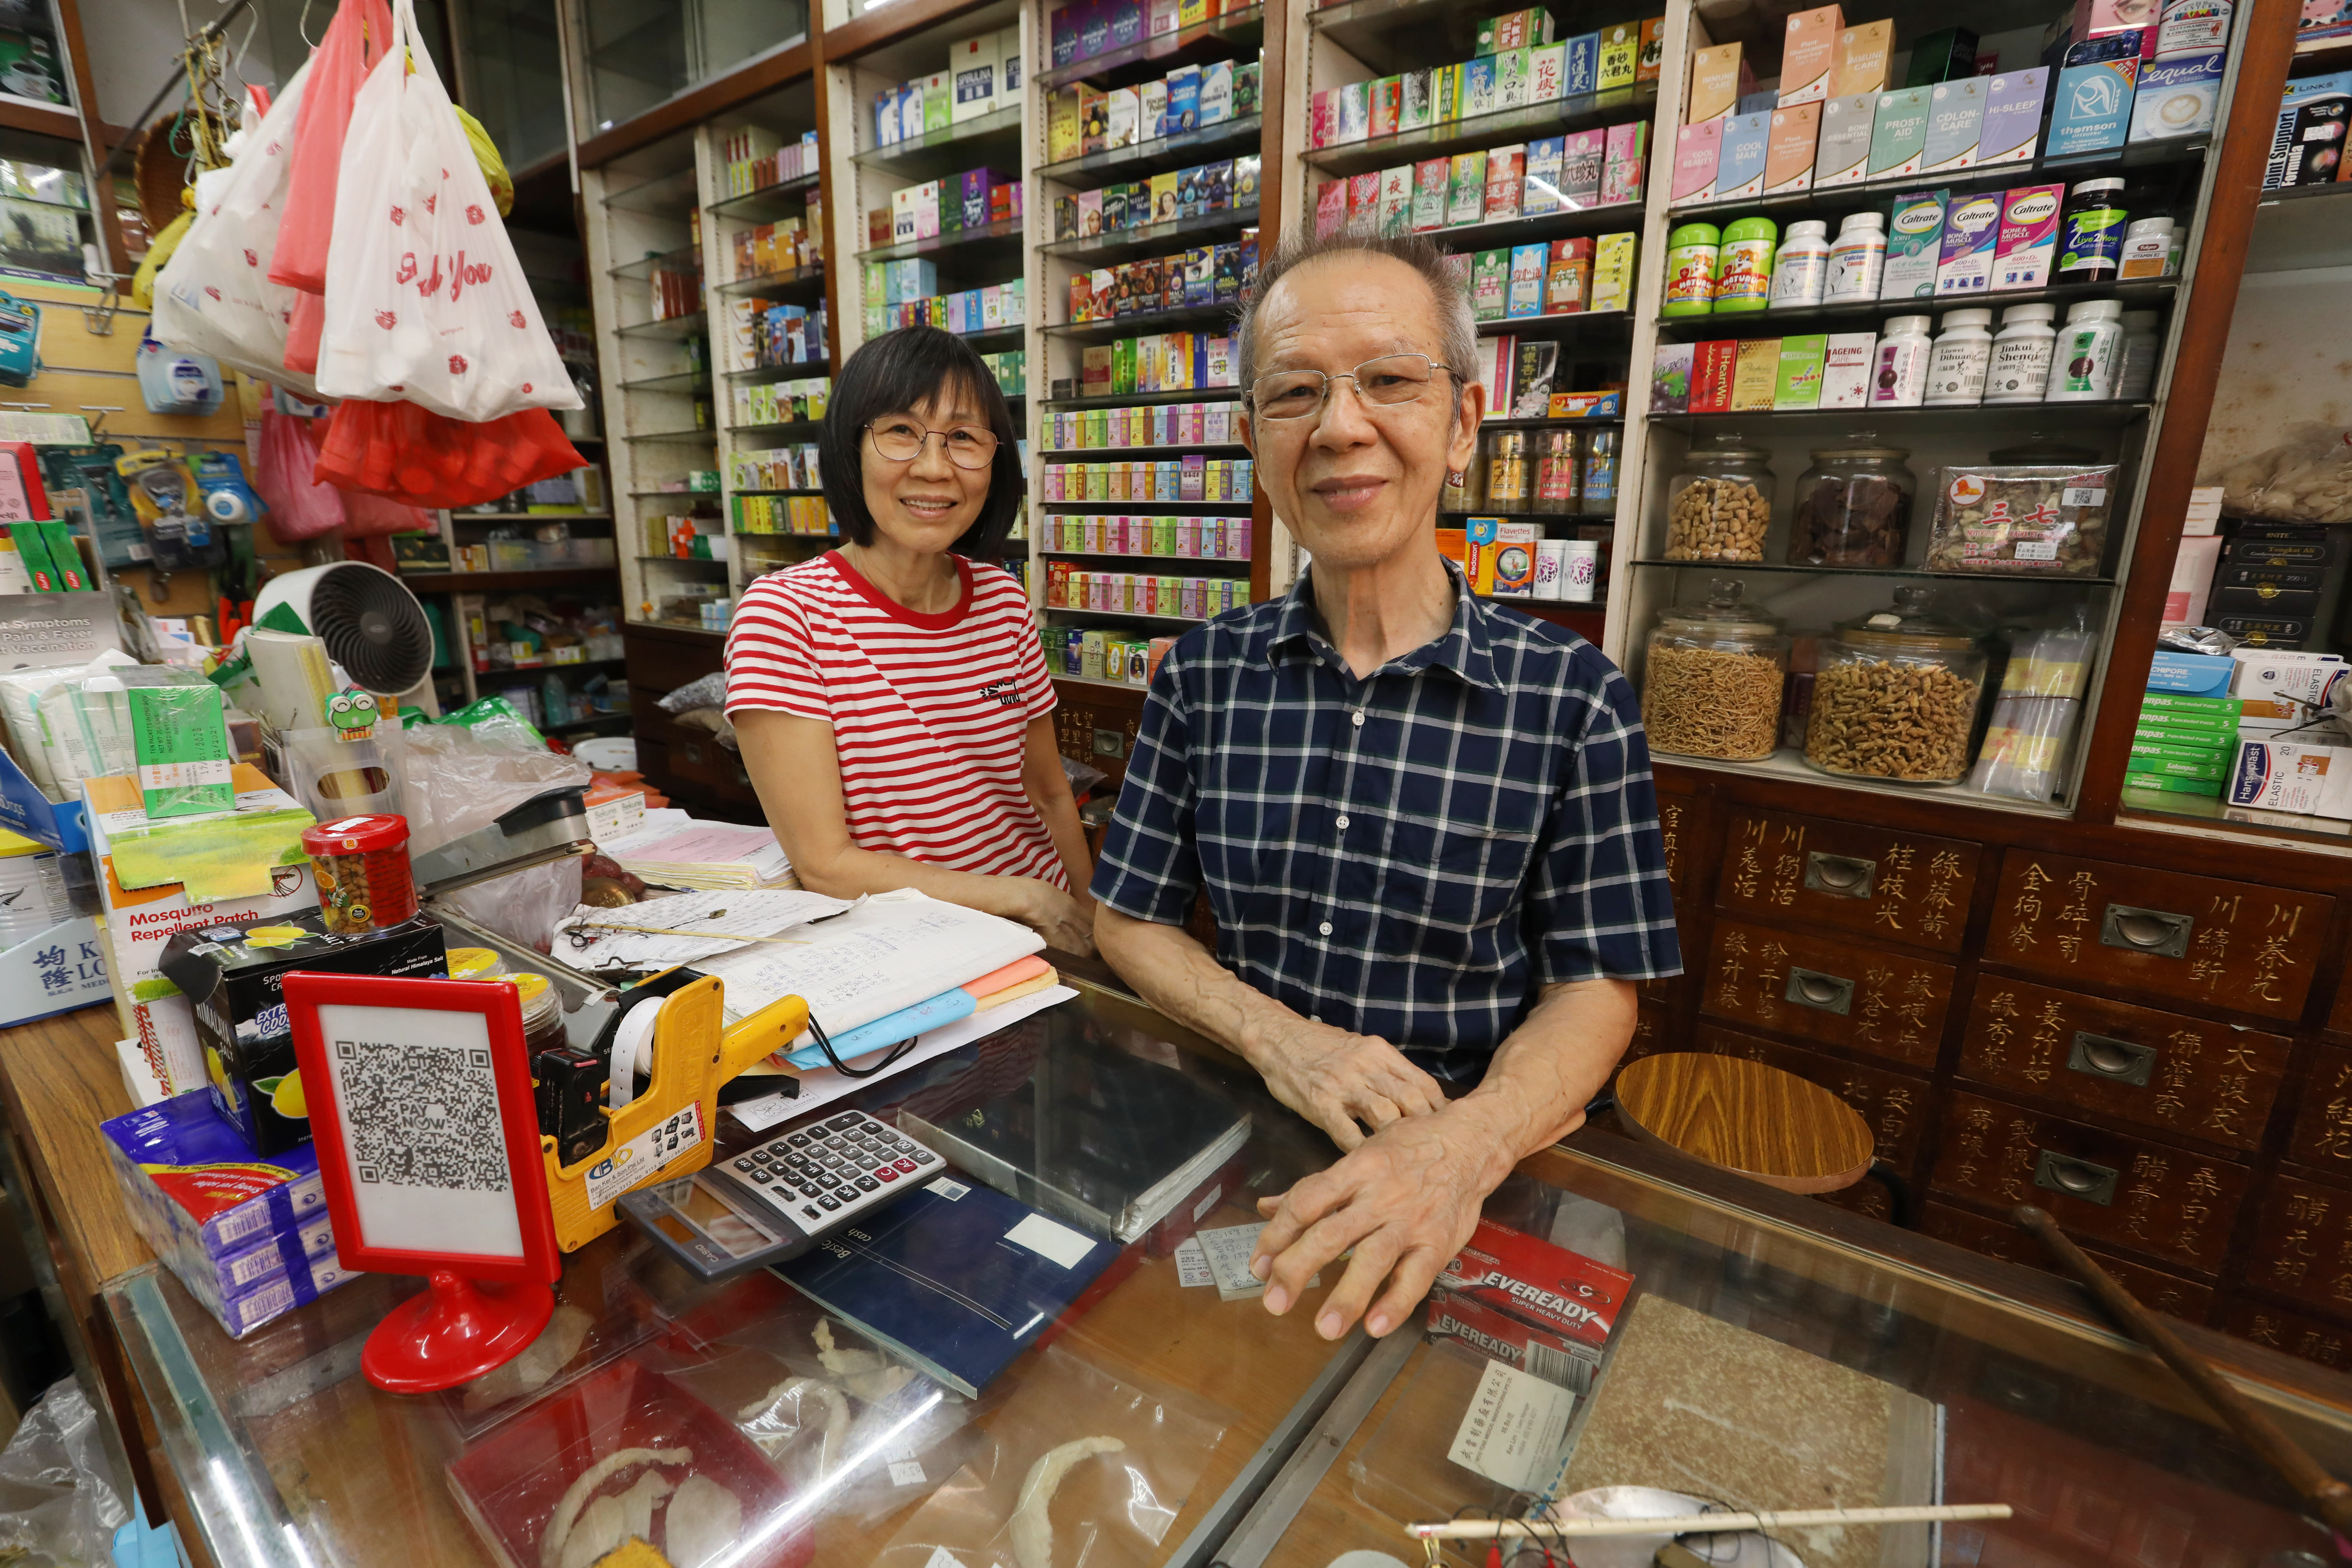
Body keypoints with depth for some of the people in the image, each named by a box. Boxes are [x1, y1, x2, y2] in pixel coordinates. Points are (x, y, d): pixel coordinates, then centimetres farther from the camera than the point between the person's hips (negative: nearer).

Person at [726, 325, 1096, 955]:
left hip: (1043, 942, 5)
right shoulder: (783, 613, -10)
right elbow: (824, 866, -12)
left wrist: (1093, 921, 3)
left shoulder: (1005, 600, 5)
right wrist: (1026, 898, -13)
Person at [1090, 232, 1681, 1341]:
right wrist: (1276, 1036, -13)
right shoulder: (1204, 674, 0)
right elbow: (1128, 918, 4)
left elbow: (1595, 989, -4)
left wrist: (1465, 1142, -23)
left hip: (1482, 1175, 0)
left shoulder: (1573, 698, -7)